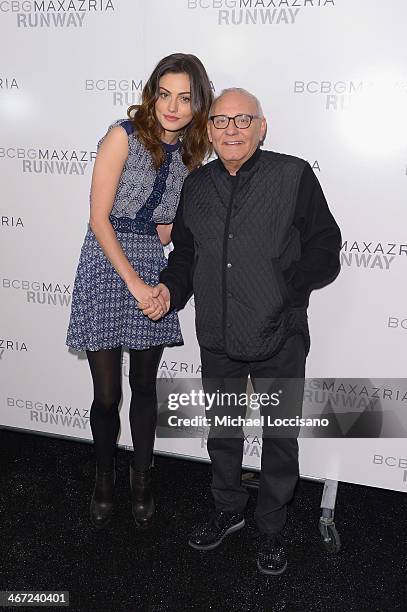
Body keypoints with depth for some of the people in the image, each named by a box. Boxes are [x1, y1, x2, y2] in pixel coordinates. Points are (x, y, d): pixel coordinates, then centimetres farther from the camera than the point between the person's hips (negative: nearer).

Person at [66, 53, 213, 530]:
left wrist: (177, 229, -3)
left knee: (145, 386, 13)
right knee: (107, 392, 3)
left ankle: (141, 479, 32)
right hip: (106, 265, -4)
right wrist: (134, 282, -16)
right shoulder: (124, 135, -9)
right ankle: (104, 479, 28)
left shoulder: (191, 151, 6)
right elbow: (99, 218, -13)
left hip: (154, 267, 4)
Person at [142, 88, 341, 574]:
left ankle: (271, 531, 36)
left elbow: (325, 249, -7)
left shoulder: (294, 176, -8)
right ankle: (227, 511, 46)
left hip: (279, 339, -3)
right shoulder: (196, 185, 6)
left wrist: (285, 286, -21)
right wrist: (171, 288, -2)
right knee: (222, 433, 21)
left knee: (279, 441, 12)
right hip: (217, 339, 4)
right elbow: (185, 251, 15)